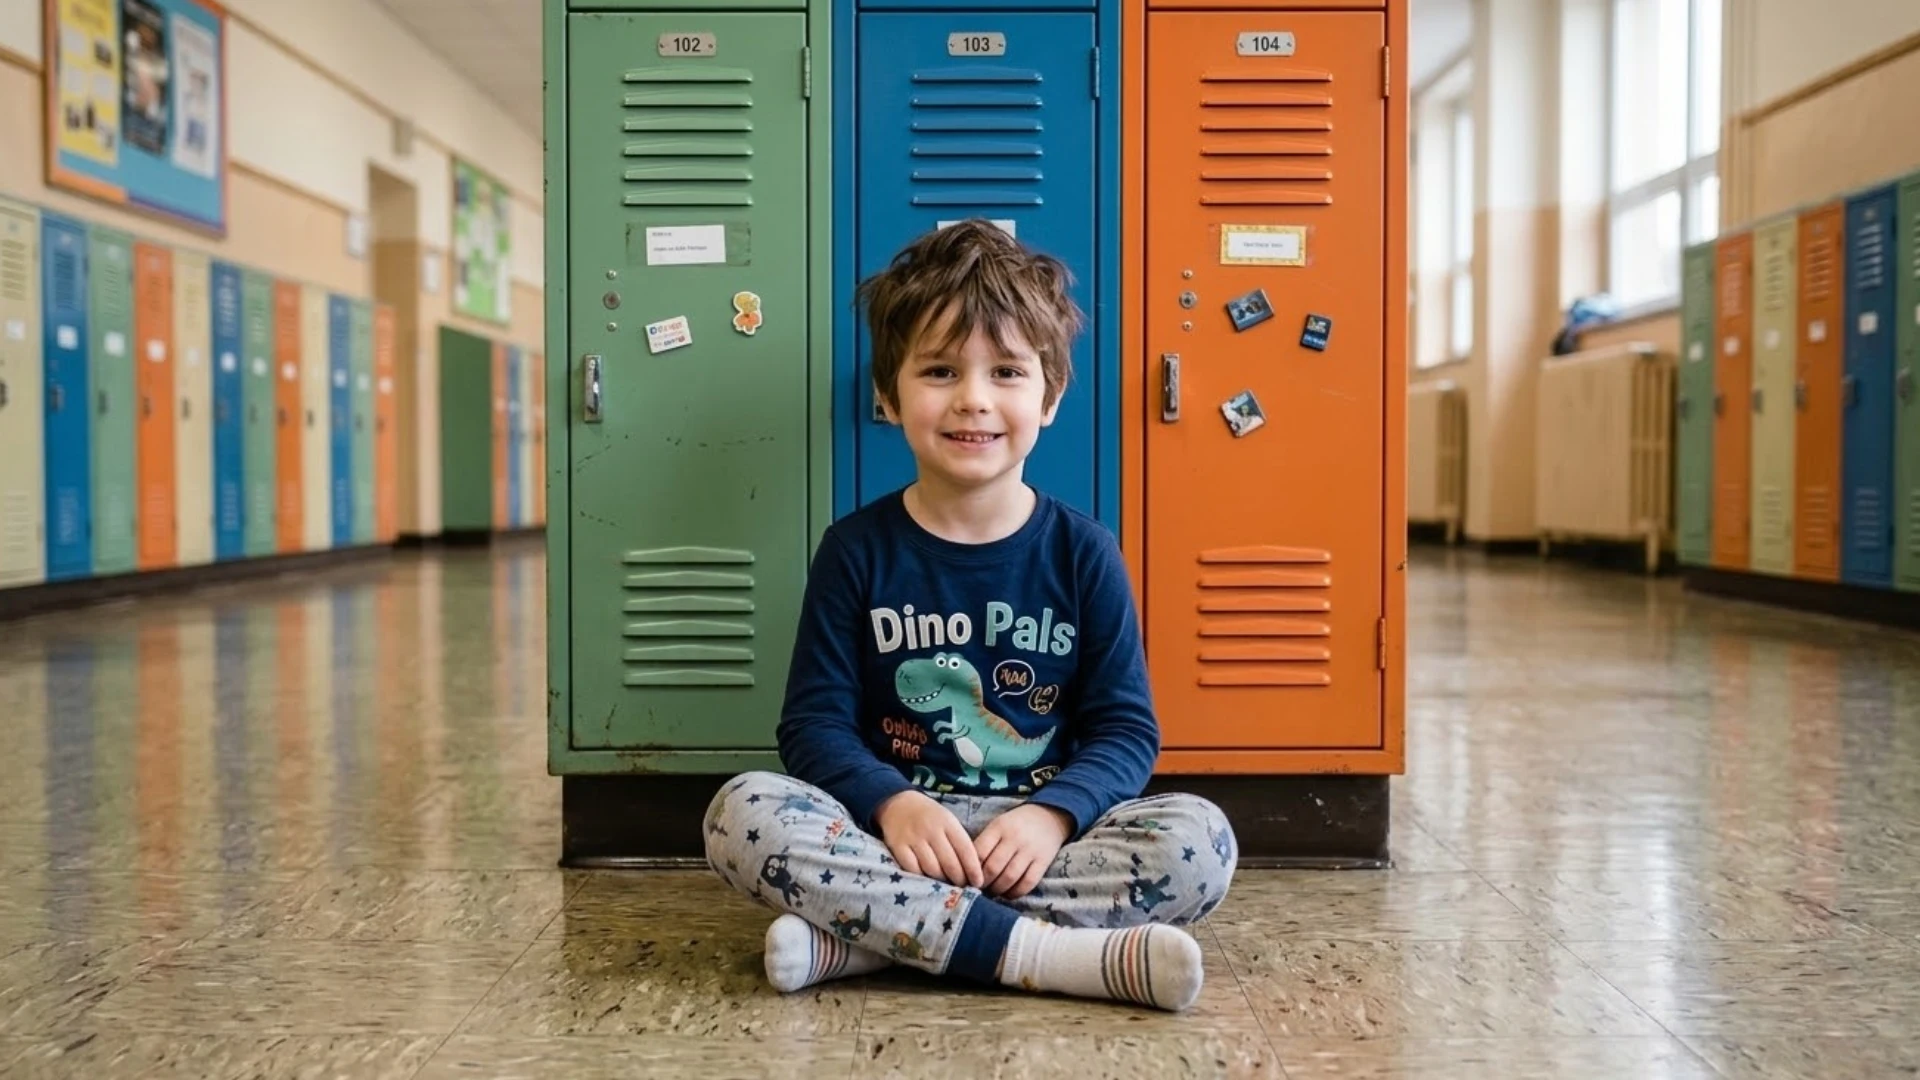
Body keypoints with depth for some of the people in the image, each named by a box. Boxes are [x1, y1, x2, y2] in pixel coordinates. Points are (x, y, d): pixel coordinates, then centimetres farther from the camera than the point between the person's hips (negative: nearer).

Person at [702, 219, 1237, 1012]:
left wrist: (1053, 814, -20)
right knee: (741, 813, -26)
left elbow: (1127, 728, 0)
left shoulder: (1083, 553, 1)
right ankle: (1048, 953, -30)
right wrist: (889, 802, -22)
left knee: (1200, 842, -25)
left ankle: (866, 935, -26)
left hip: (1037, 835, 1)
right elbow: (815, 721, -1)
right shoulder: (857, 550, 1)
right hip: (891, 830, 0)